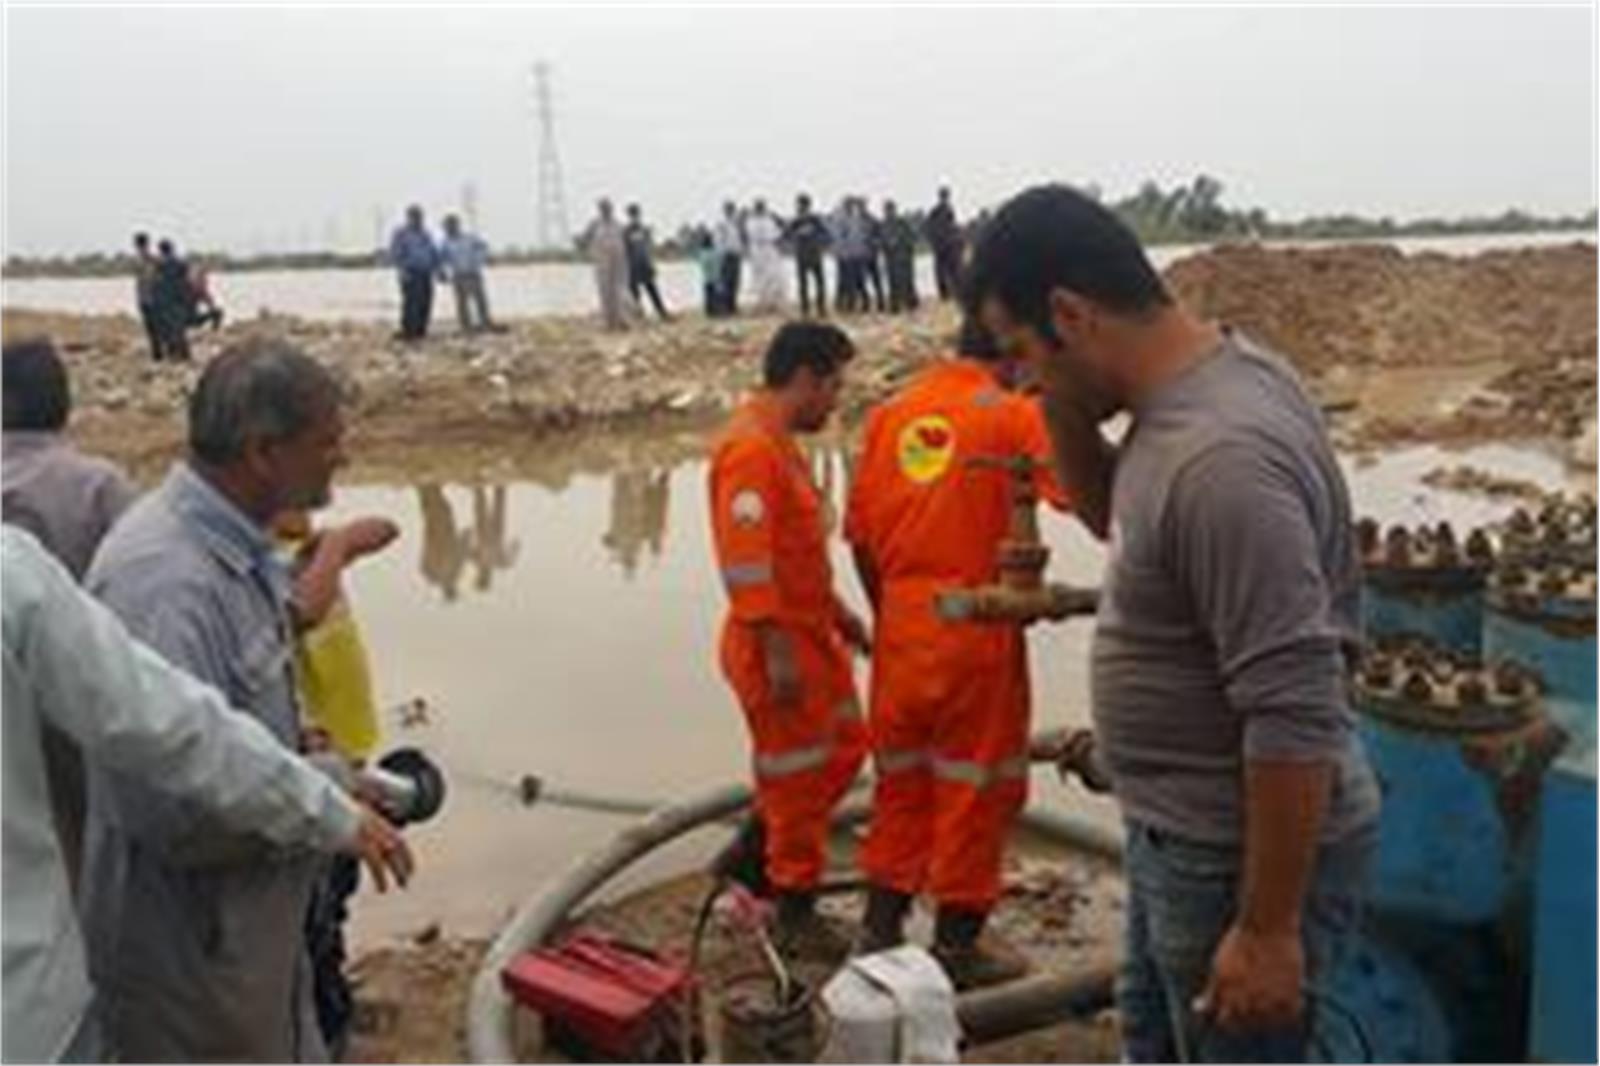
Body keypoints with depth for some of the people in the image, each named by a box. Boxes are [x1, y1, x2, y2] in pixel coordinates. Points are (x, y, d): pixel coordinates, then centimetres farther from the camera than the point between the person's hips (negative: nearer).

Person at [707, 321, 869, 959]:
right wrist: (777, 649, -25)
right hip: (779, 646, -10)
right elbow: (746, 560, -26)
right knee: (798, 775, 3)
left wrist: (838, 612, 21)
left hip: (812, 633, 10)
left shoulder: (780, 444, 13)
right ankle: (796, 916, 20)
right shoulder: (750, 450, -21)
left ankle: (754, 852, 33)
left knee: (844, 747, 20)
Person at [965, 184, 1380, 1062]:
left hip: (1242, 855, -9)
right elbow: (1112, 516, 17)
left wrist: (1268, 928, -22)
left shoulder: (1221, 455, -31)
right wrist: (1067, 409, -2)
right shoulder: (1200, 381, -1)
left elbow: (1294, 720, -30)